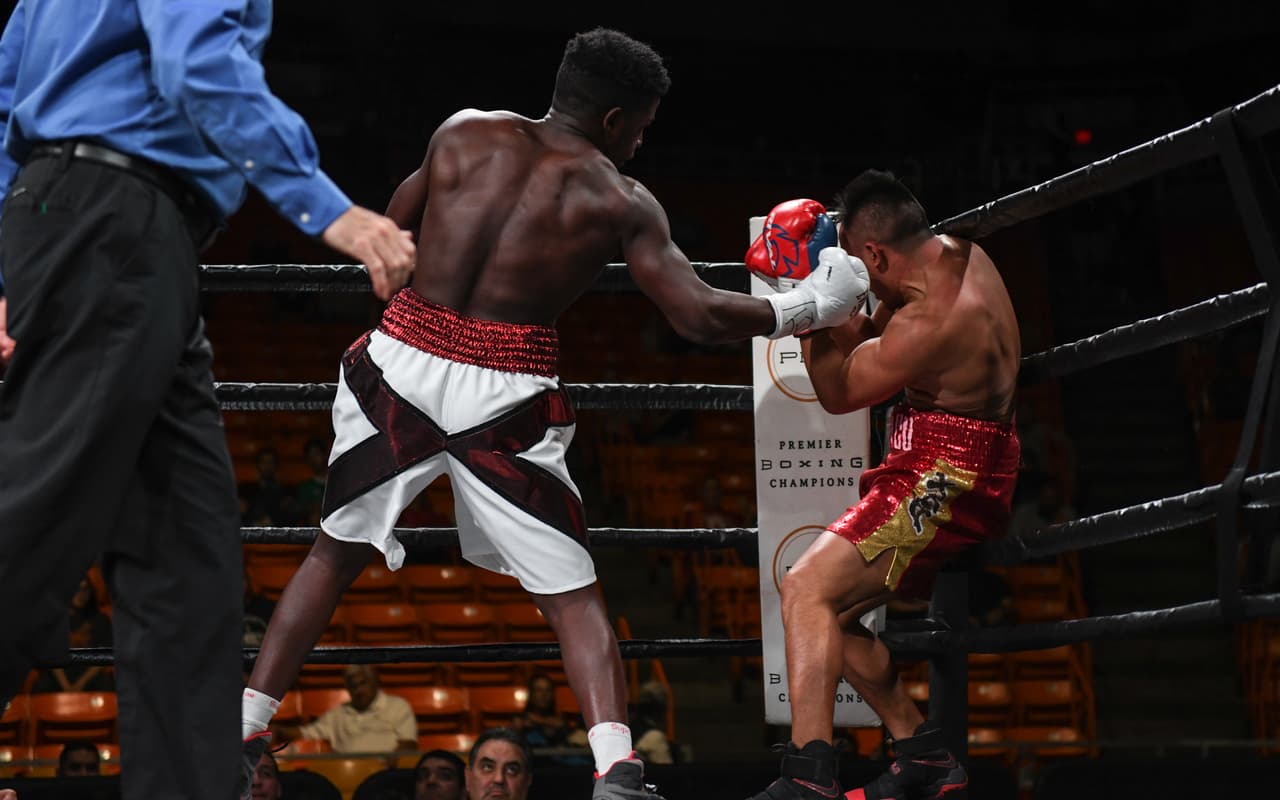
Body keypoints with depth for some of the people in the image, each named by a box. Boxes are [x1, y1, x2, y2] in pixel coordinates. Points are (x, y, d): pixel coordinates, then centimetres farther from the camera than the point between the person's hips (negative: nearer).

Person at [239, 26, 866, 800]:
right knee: (573, 596, 6)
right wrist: (809, 306, 12)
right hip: (505, 392, -3)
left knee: (336, 554, 21)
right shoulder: (621, 202, 1)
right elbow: (700, 315, -1)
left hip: (402, 361, 3)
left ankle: (241, 731, 21)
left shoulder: (463, 134, 7)